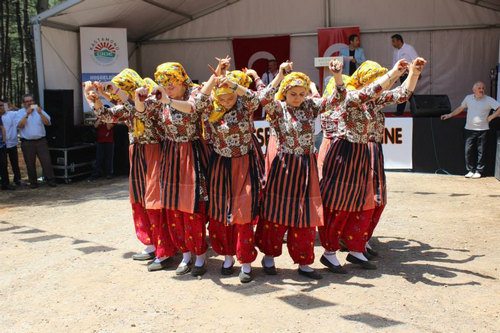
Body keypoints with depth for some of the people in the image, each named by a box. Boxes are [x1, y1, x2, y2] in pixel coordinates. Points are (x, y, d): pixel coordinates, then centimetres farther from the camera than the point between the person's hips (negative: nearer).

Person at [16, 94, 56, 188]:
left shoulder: (39, 110, 11)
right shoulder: (20, 112, 6)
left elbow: (48, 123, -2)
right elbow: (20, 125, -10)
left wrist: (40, 113, -16)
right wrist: (27, 115, -18)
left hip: (41, 141, 1)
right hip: (27, 143, -1)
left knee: (46, 161, -4)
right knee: (30, 164, 5)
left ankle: (51, 180, 2)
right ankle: (33, 182, 15)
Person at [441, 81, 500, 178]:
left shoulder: (489, 100, -3)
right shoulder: (468, 98, 8)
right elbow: (460, 108, 20)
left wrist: (491, 117, -10)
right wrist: (449, 115, 16)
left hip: (482, 130, -3)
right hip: (470, 129, 3)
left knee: (481, 151, 1)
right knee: (468, 151, 0)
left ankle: (478, 171, 10)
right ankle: (470, 170, 10)